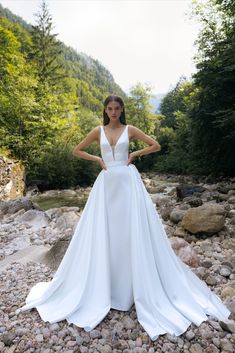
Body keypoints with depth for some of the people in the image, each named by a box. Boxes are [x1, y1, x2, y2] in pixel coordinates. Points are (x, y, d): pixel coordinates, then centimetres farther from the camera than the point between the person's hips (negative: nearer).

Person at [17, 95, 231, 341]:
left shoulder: (130, 130, 5)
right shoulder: (98, 131, 9)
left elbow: (156, 146, 8)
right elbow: (77, 150, 14)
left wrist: (134, 154, -1)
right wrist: (97, 159, 3)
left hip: (128, 181, -1)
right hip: (106, 183, 2)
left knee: (133, 230, 0)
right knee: (103, 232, 4)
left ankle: (139, 285, 19)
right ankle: (103, 286, 23)